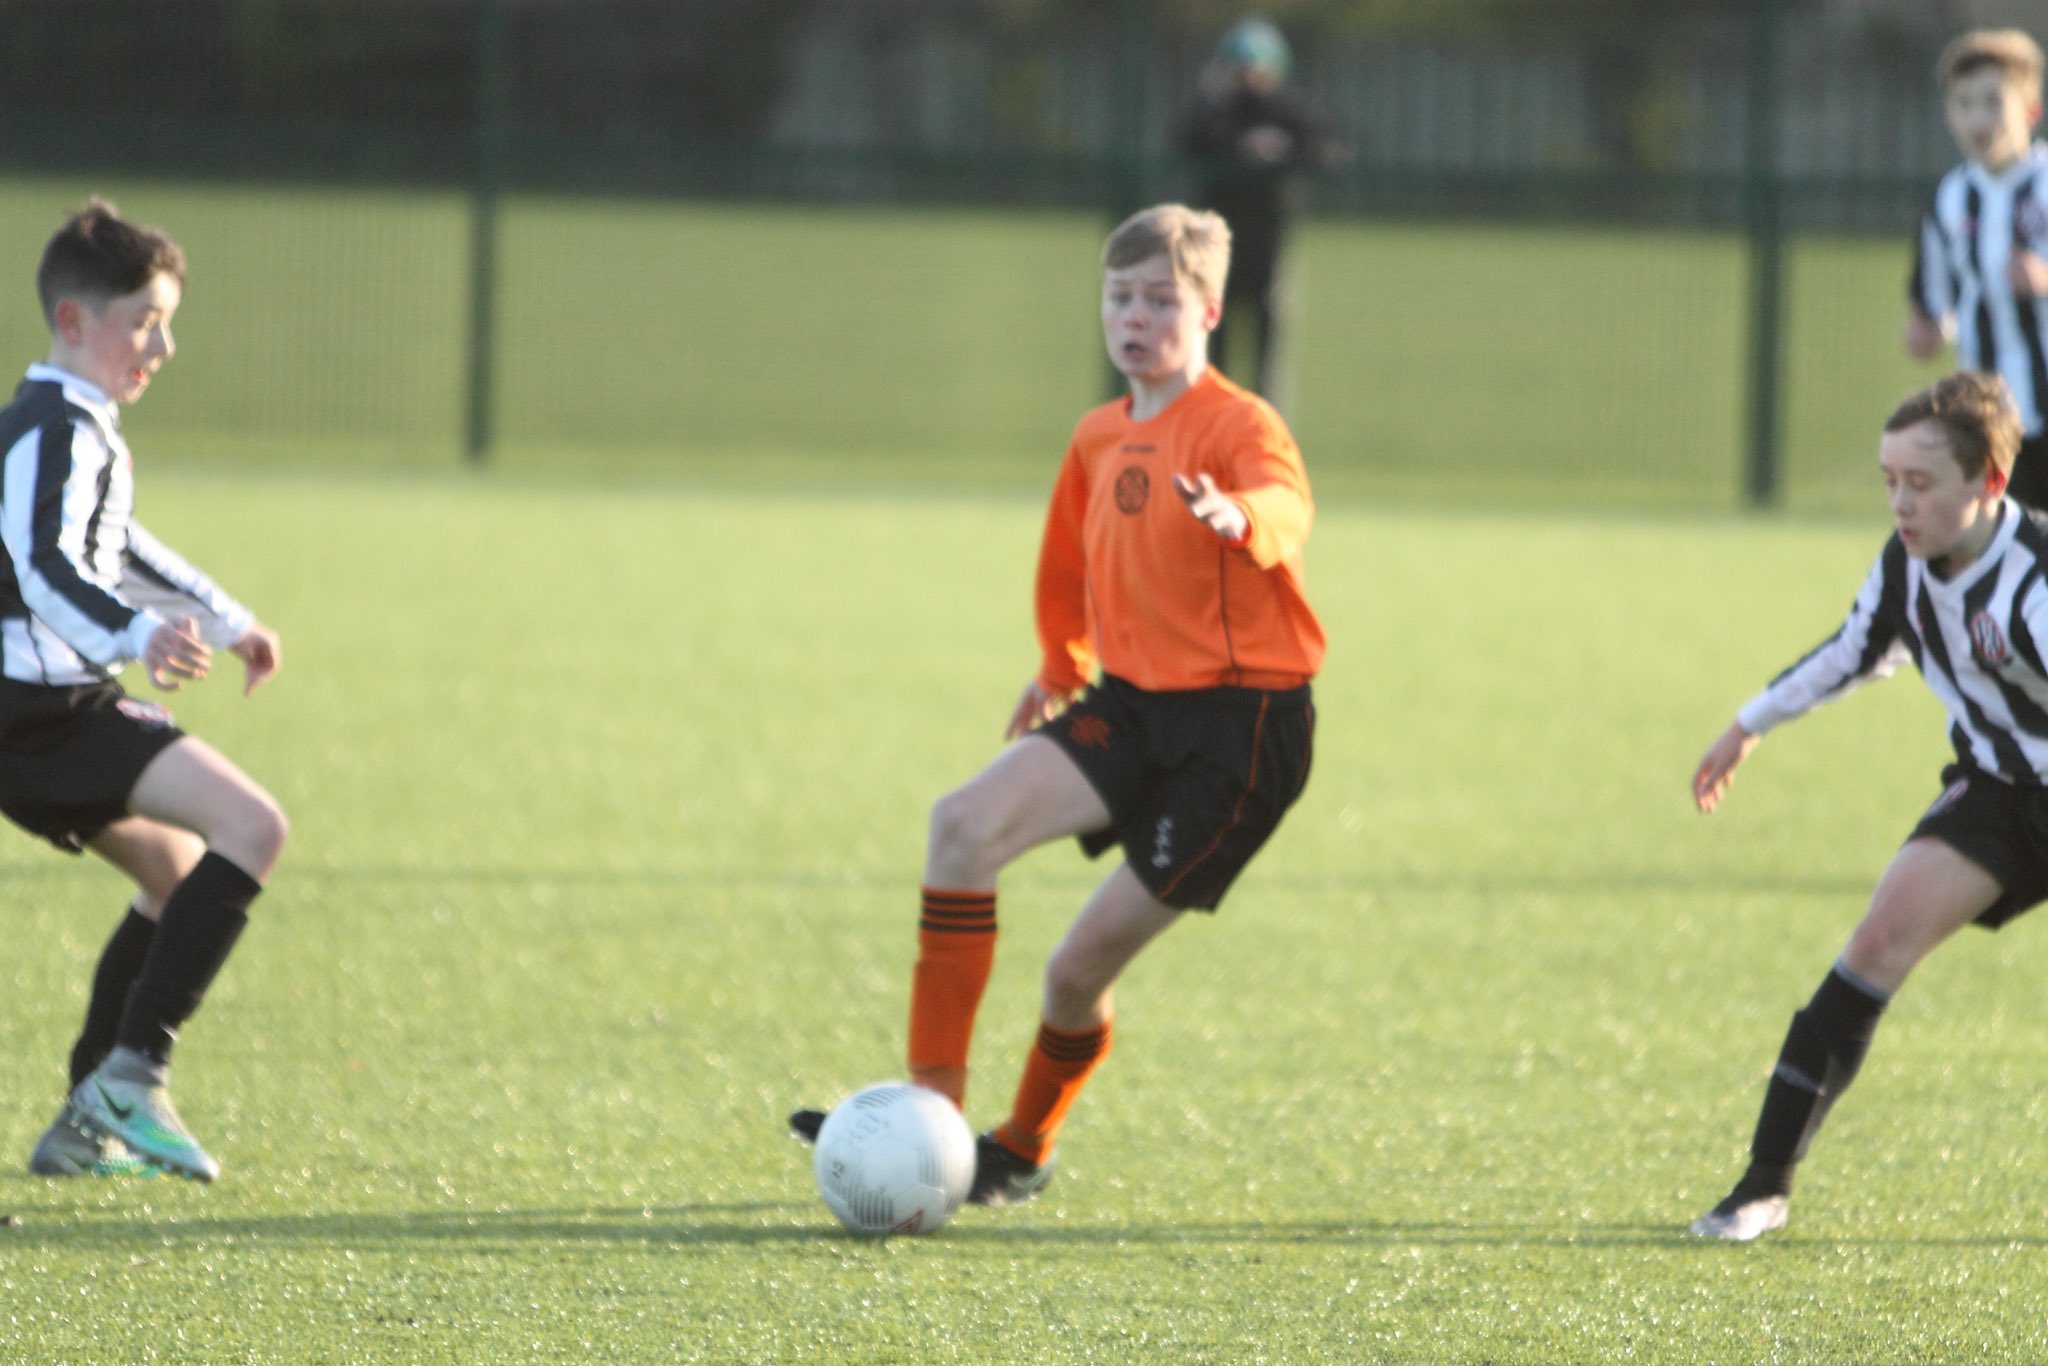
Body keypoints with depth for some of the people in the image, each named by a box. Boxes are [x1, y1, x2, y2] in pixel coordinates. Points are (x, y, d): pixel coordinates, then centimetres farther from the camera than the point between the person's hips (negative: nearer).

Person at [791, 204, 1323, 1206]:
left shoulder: (1239, 426, -12)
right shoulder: (1100, 440, 11)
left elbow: (1285, 506, -36)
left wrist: (1237, 518, -58)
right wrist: (1062, 671, 39)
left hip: (1242, 719, -6)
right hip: (1130, 704, 6)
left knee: (1082, 966, -5)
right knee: (966, 823, -18)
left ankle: (1022, 1151, 23)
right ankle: (932, 1108, -15)